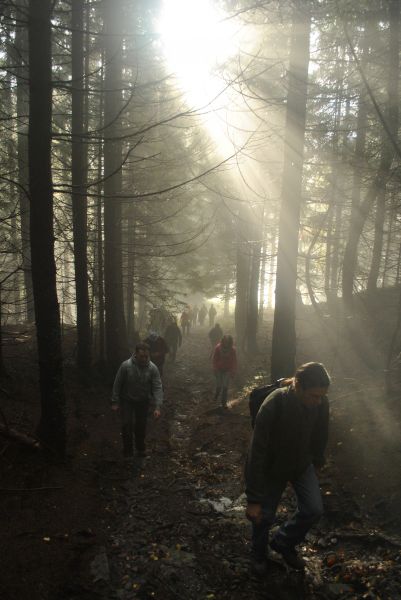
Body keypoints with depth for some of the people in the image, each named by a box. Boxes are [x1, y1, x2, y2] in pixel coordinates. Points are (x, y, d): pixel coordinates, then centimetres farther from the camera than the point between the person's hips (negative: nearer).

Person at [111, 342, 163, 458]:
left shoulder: (153, 368, -18)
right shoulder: (126, 366, -22)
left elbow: (158, 388, -19)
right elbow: (117, 384, -12)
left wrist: (157, 407, -26)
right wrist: (115, 402, -7)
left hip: (143, 401, 1)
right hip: (127, 401, -1)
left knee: (141, 426, 11)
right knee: (127, 425, -4)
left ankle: (140, 448, 33)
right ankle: (128, 451, 16)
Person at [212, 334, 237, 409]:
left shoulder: (233, 350, -13)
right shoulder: (218, 347, -14)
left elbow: (234, 361, -6)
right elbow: (215, 359, -6)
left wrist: (233, 371, -5)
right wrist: (215, 369, -5)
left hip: (227, 370, 0)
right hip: (219, 369, 0)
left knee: (225, 386, -1)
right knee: (219, 385, 0)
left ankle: (224, 402, 11)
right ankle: (216, 395, 35)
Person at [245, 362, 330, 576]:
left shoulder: (320, 403, -22)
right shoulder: (272, 407, -37)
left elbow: (320, 436, 0)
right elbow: (257, 454, -31)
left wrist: (317, 461, 14)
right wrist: (253, 498, -26)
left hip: (302, 465, 4)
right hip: (272, 468, -4)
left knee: (314, 509, -2)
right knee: (263, 515, 6)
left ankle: (283, 543, 27)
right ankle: (258, 554, 39)